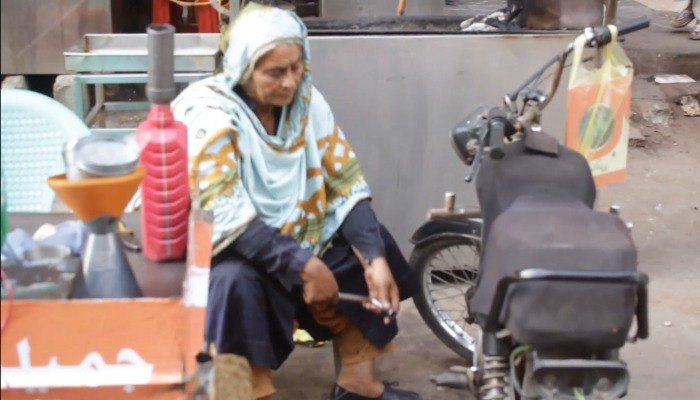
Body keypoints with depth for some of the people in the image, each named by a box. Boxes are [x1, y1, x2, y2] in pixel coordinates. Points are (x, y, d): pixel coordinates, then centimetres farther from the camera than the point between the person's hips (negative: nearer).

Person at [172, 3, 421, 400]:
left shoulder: (306, 100, -3)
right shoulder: (207, 114, -21)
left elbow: (346, 183, -4)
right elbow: (225, 217, -30)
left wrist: (374, 258, -17)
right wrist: (303, 266, -34)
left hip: (293, 236, 7)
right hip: (220, 251, -7)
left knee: (370, 243, -1)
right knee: (237, 282, -36)